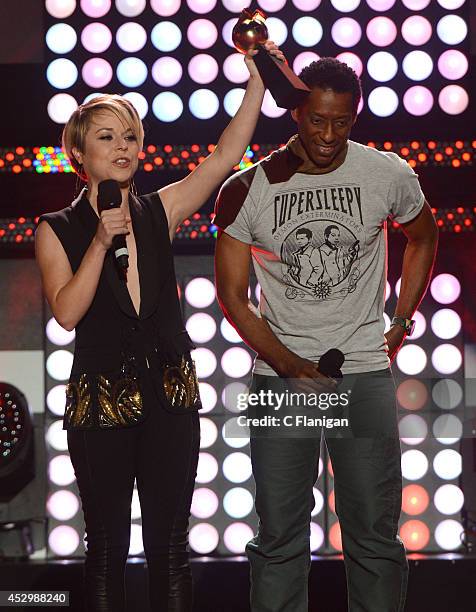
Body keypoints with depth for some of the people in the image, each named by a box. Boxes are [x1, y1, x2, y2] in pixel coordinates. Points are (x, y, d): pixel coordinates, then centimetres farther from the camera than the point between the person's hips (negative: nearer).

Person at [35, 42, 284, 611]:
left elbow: (223, 158, -3)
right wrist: (101, 241, -18)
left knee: (169, 546, 8)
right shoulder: (57, 230, -1)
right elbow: (66, 311, -13)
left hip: (169, 393, 3)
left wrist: (256, 82, -10)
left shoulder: (158, 212, 6)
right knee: (107, 546, 7)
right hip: (100, 399, -2)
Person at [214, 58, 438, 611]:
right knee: (279, 536, 3)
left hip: (365, 372, 1)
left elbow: (422, 237, 20)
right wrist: (294, 368, -11)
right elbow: (232, 294, -2)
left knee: (375, 535, 3)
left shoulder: (388, 175, -2)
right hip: (278, 374, 0)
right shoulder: (247, 190, -6)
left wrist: (403, 318, 11)